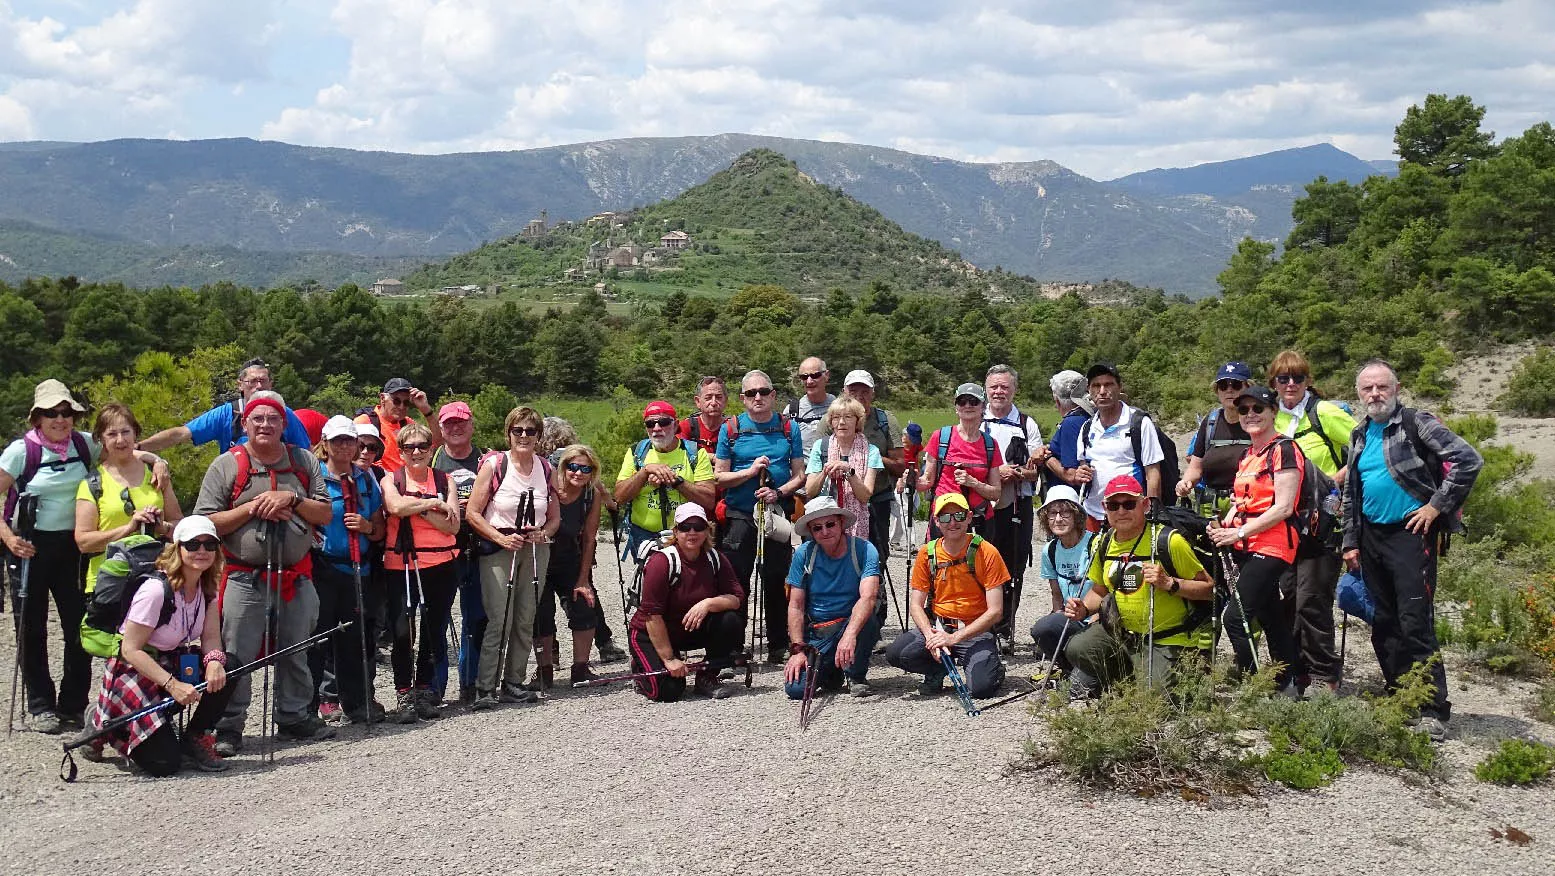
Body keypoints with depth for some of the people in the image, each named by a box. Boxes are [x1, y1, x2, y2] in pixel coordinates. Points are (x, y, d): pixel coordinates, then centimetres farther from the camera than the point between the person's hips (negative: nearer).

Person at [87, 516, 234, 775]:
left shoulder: (208, 586, -1)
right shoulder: (157, 589, -25)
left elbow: (211, 637, -4)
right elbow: (130, 650, -23)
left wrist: (215, 661, -27)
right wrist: (173, 685, -32)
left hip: (171, 663, 7)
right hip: (134, 670, -7)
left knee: (227, 667, -21)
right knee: (165, 763, -17)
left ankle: (194, 740, 0)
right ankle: (105, 724, 11)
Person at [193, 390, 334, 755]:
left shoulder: (304, 462, 8)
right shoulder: (227, 465, -1)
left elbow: (325, 514, 5)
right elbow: (206, 523, -6)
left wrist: (292, 499, -12)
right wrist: (252, 508, -15)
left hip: (296, 578, 3)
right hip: (245, 579, -3)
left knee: (295, 654, 13)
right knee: (237, 657, -4)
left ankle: (294, 715, 28)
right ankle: (229, 727, 5)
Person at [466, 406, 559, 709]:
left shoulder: (546, 468, 7)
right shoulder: (494, 465, -6)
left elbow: (555, 517, 14)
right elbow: (473, 513, -6)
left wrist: (544, 533, -7)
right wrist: (501, 538, -16)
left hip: (535, 550, 5)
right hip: (498, 550, -4)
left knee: (525, 621, 6)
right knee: (499, 621, -11)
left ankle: (513, 683, 16)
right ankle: (485, 687, -7)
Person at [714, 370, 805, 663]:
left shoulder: (788, 428, 5)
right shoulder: (731, 429, 3)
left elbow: (799, 475, 5)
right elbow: (719, 477, 2)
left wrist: (778, 492, -12)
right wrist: (751, 471, -13)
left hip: (778, 514, 1)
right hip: (740, 515, -1)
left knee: (776, 581, 5)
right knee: (736, 583, -1)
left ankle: (778, 646, 15)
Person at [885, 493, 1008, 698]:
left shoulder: (986, 553, -9)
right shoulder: (927, 554, 1)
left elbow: (995, 611, -12)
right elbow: (916, 604, 2)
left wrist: (955, 637, -22)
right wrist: (930, 635, -19)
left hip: (975, 630, -3)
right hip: (936, 626, 3)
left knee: (982, 686, -27)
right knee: (895, 653, -24)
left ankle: (993, 668, 11)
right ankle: (938, 670, 7)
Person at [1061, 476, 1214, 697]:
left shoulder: (1169, 541, -16)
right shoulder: (1103, 544, 4)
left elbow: (1209, 588, -14)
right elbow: (1099, 590, 20)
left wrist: (1170, 583, -29)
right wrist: (1083, 609, -1)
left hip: (1169, 643, -5)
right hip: (1122, 635, 5)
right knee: (1077, 649, -19)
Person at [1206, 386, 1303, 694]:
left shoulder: (1284, 450, -10)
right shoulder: (1247, 455, 16)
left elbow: (1283, 508, -16)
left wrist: (1239, 532, -17)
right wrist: (1224, 526, 2)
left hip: (1271, 545, -8)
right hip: (1247, 548, 8)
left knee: (1235, 617, -16)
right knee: (1271, 619, 12)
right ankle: (1286, 686, 19)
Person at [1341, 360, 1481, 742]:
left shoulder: (1417, 424, -7)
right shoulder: (1360, 437, 15)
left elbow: (1468, 460, -16)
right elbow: (1350, 493, 22)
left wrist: (1437, 506, -14)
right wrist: (1351, 542, 16)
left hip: (1411, 534, -7)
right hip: (1372, 537, 7)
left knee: (1416, 624, -11)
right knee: (1383, 624, 11)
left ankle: (1434, 712, -7)